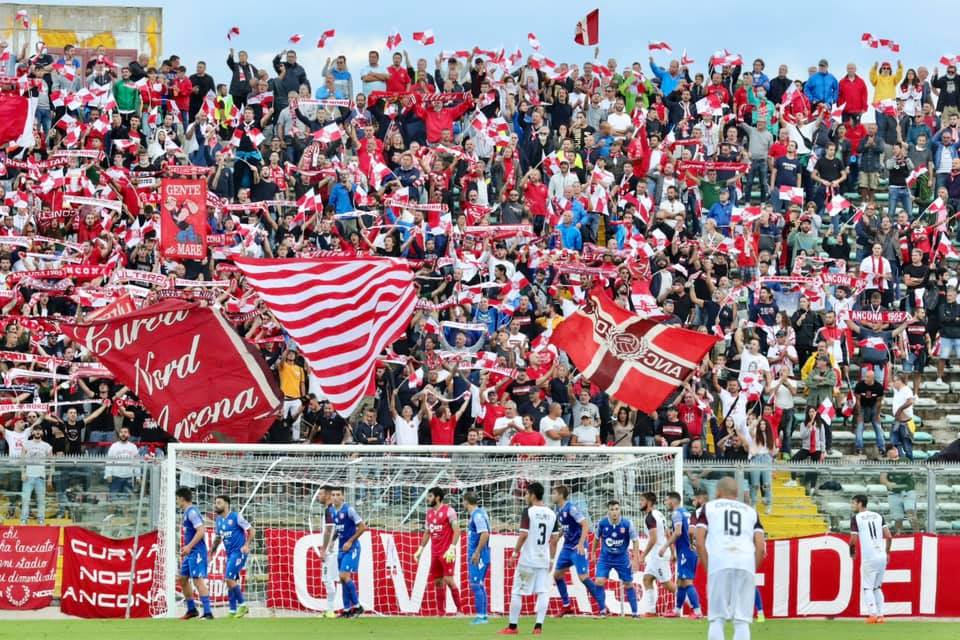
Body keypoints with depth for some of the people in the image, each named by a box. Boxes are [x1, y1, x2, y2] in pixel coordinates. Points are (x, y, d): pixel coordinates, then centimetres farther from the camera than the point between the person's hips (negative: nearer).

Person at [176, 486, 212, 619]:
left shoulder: (192, 512, -14)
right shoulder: (188, 512, 16)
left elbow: (201, 531, -23)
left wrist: (189, 546, -25)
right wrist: (186, 548, 25)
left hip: (197, 552, -11)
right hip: (190, 553, 11)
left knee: (197, 580, -16)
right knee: (183, 578, 16)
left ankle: (208, 613, -21)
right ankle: (191, 610, 26)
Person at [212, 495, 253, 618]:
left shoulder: (236, 517, -10)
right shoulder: (218, 521, 11)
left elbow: (251, 530, -7)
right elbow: (218, 538, 24)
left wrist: (246, 545, -18)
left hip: (239, 552, -8)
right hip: (229, 554, 8)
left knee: (229, 579, -17)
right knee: (230, 581, 6)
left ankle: (242, 605, -5)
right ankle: (233, 611, 10)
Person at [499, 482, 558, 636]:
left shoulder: (528, 512, -10)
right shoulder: (551, 514, 7)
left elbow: (523, 535, -16)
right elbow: (554, 539, 7)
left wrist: (515, 551, -5)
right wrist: (551, 559, 14)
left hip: (527, 559, -4)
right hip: (544, 560, 4)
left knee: (516, 592, 5)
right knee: (543, 593, 2)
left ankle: (512, 627, 9)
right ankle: (538, 625, -8)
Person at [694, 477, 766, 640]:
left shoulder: (709, 507, 18)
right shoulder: (751, 512, 23)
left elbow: (699, 542, 6)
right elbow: (761, 548, 12)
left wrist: (708, 569, 10)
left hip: (719, 564, -2)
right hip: (746, 565, 2)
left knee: (717, 619, 1)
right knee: (742, 621, 1)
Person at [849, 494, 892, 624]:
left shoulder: (855, 518, -3)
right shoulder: (878, 516, 12)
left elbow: (853, 540, -6)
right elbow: (889, 536, 6)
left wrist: (852, 552, 13)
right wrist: (887, 552, 18)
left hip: (869, 558, -5)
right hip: (882, 557, 5)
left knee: (867, 587, 2)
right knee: (877, 587, 17)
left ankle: (873, 614, -11)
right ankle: (880, 615, 11)